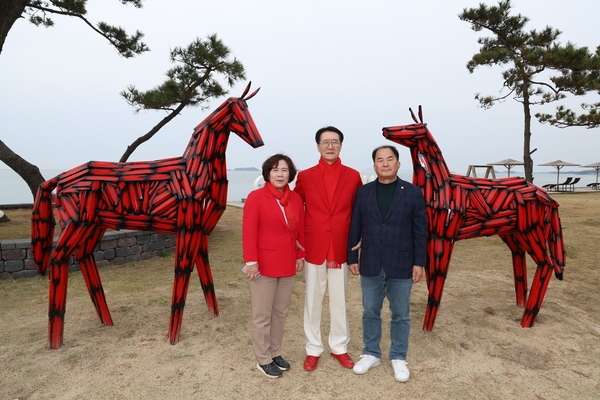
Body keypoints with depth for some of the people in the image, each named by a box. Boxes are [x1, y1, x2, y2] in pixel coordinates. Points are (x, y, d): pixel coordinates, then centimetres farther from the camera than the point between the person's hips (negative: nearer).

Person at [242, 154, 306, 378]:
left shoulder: (296, 199, 6)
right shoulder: (256, 197, -9)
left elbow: (300, 231, 11)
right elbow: (248, 232, -13)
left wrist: (300, 256, 8)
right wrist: (251, 261, -17)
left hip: (287, 265, 5)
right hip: (263, 265, -5)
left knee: (281, 312, 16)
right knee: (262, 315, 7)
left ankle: (275, 352, 32)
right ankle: (263, 359, 22)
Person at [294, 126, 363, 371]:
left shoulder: (353, 176, 1)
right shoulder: (305, 176, 0)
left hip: (340, 249, 1)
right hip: (313, 248, 0)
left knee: (339, 301, 12)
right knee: (312, 301, 10)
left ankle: (339, 347, 31)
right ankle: (313, 349, 27)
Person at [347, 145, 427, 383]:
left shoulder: (413, 193, -2)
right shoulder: (363, 192, 2)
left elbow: (420, 230, -1)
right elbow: (355, 228, 4)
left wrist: (419, 262, -4)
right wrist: (352, 258, 2)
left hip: (401, 265, -1)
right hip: (370, 265, 2)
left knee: (400, 315, 11)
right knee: (370, 312, 13)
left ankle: (398, 358, 30)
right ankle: (371, 354, 32)